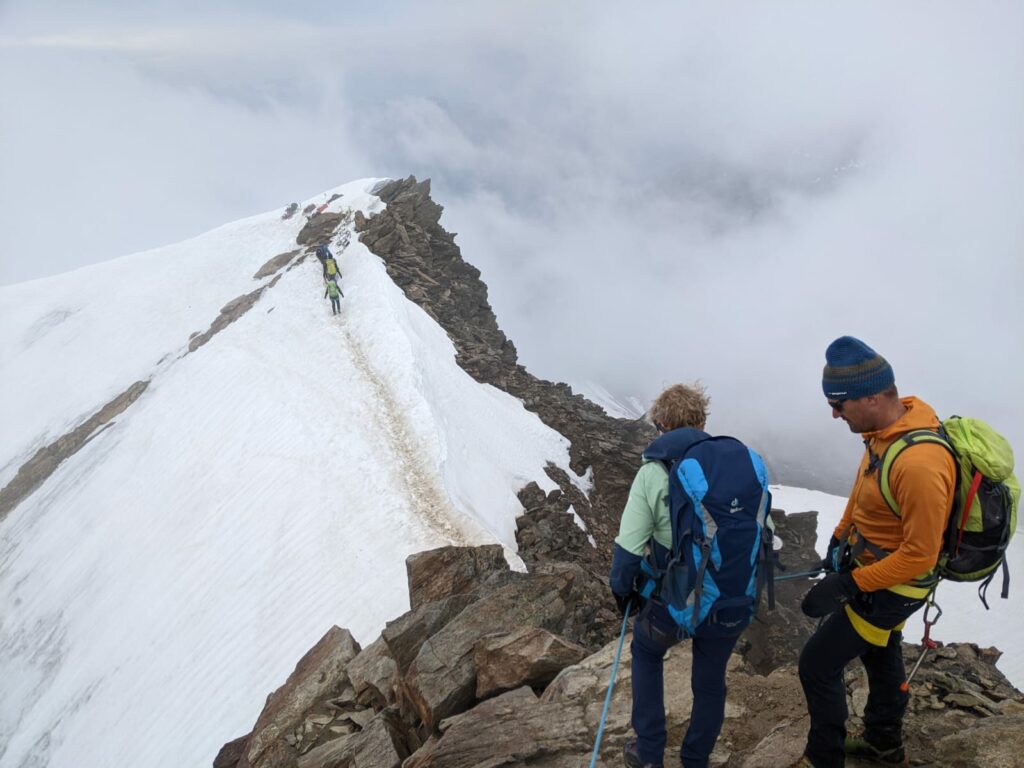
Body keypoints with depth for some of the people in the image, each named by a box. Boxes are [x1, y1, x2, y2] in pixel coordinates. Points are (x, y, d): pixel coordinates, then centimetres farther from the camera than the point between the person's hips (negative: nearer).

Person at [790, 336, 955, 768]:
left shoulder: (919, 465, -37)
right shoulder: (884, 429, -9)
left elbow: (920, 555, -29)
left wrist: (848, 585, -25)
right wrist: (839, 538, 14)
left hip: (892, 585, -9)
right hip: (866, 564, 9)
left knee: (818, 665, 0)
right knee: (880, 655, 26)